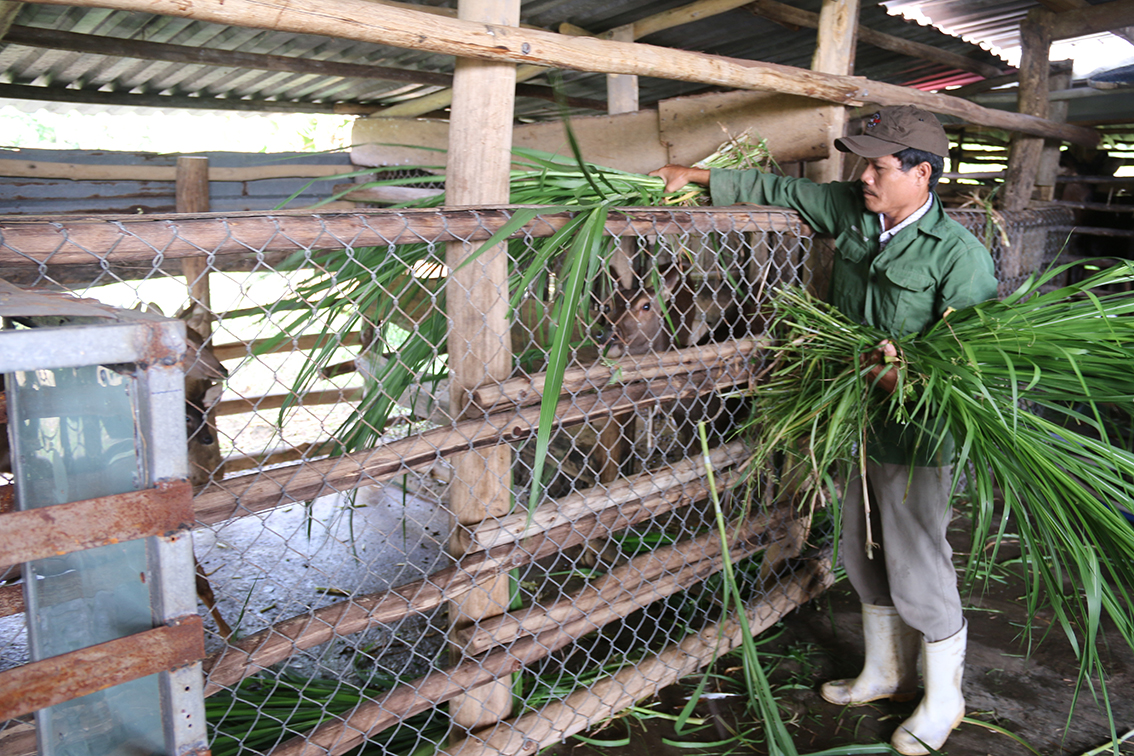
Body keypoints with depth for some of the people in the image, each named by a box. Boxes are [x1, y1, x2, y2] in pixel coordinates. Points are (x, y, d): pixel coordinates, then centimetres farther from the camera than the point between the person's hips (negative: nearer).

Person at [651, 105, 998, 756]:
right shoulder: (851, 209, 2)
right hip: (858, 422, 7)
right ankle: (885, 675, 41)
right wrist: (701, 176, 14)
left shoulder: (960, 254, -17)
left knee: (919, 573, 4)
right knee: (865, 560, 19)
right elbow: (782, 190, 13)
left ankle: (943, 702, 28)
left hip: (915, 438, -7)